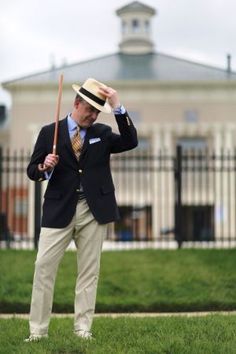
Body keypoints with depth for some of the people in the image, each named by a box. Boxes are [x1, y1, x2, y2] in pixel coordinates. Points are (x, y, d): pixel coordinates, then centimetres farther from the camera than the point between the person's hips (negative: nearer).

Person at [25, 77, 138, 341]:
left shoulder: (102, 133, 9)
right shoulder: (50, 132, 4)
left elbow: (130, 142, -8)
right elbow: (32, 171, 7)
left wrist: (118, 108, -14)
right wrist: (45, 168, -16)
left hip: (94, 210, 2)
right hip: (59, 210, -1)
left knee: (89, 271, 4)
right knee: (44, 267, -5)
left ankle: (83, 328, 11)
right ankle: (38, 330, 1)